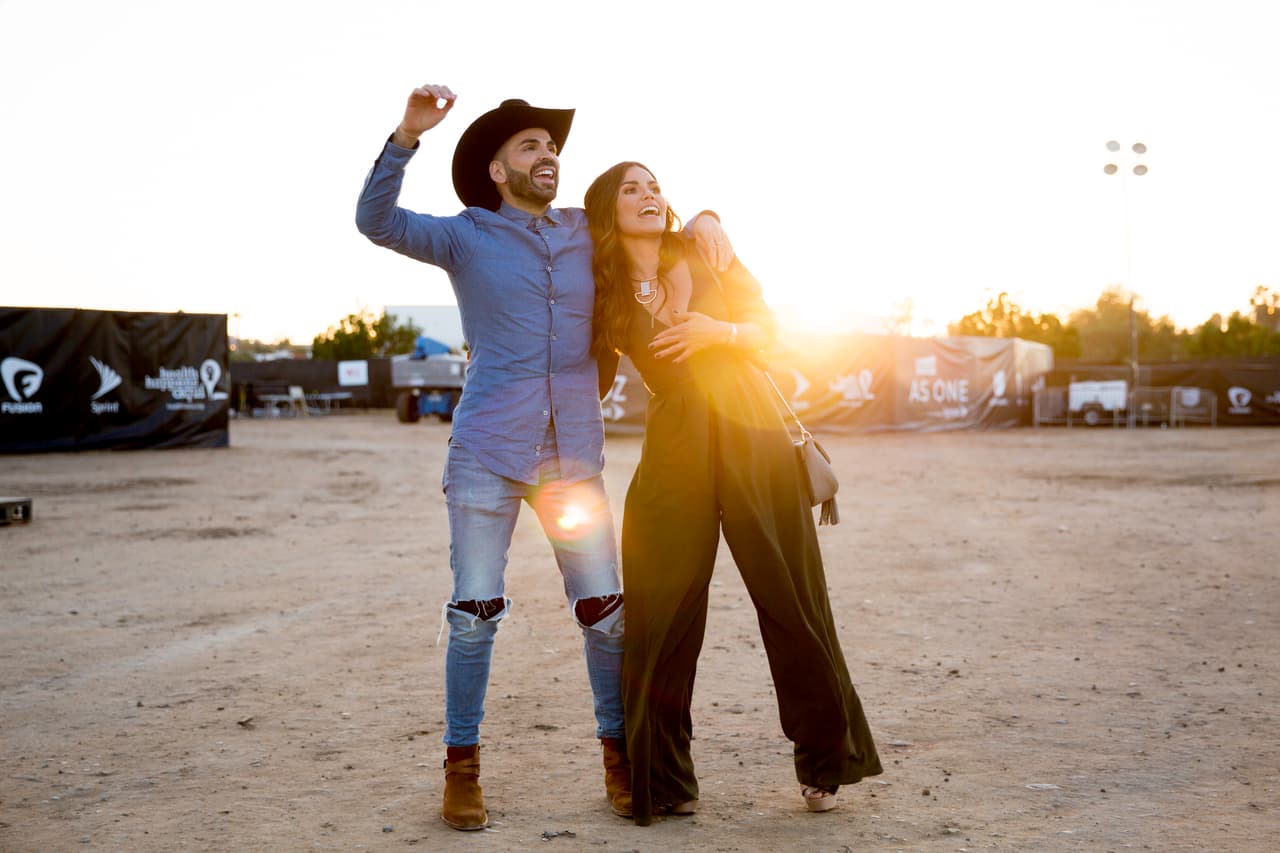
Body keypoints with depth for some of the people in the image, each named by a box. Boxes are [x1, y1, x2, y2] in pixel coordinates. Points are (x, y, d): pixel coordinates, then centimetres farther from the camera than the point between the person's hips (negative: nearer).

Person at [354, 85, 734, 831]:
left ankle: (620, 755, 17)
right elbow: (377, 221, -6)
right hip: (487, 454, -2)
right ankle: (462, 765, 13)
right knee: (476, 612, -2)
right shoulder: (467, 237, 5)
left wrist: (704, 219, 3)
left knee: (605, 612, 1)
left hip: (575, 455, 2)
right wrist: (408, 135, -18)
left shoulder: (590, 232, 12)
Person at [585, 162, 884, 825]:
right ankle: (662, 780, 12)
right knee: (663, 612, -2)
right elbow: (588, 380, 11)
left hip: (753, 437, 0)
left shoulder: (706, 257, 6)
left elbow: (766, 327, 8)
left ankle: (824, 762, 21)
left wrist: (720, 332, -9)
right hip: (674, 453, 0)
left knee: (791, 599, 4)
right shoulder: (604, 296, 4)